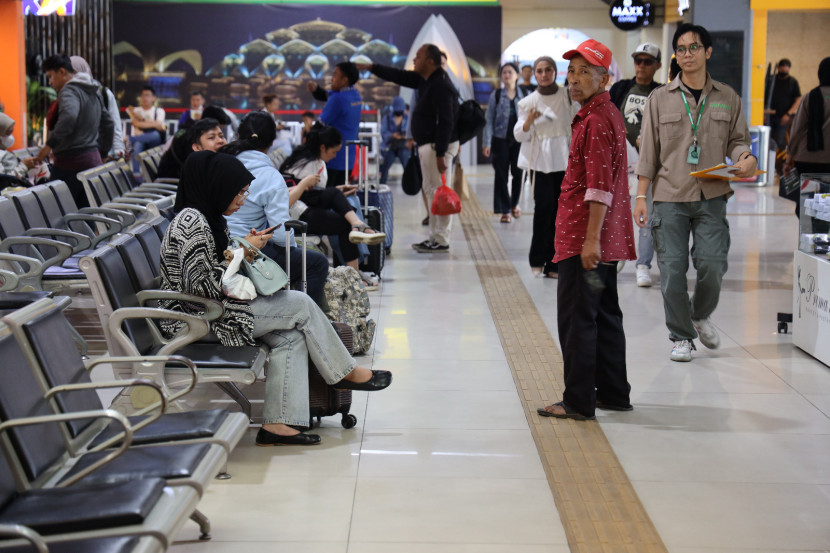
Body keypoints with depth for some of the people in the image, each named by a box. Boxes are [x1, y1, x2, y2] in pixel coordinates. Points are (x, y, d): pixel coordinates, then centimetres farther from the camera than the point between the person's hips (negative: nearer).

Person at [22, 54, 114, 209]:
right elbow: (107, 124, 26)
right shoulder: (94, 92, 18)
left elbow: (68, 117, -31)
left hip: (70, 161, -9)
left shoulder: (69, 91, -11)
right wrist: (103, 150, 31)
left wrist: (49, 145, -28)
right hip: (93, 159, 9)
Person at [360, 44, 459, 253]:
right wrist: (370, 67, 22)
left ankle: (441, 241, -6)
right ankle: (434, 237, 19)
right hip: (428, 144, 11)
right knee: (430, 190, 14)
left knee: (437, 191, -9)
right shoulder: (426, 80, 12)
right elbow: (399, 76, 23)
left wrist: (440, 154, -27)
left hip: (438, 146, -11)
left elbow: (446, 122, -24)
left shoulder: (440, 86, -19)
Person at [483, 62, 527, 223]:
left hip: (519, 139, 1)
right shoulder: (495, 95, 2)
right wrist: (486, 143, -5)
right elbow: (489, 120, 1)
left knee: (518, 172, 2)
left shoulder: (525, 95, 4)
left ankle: (514, 204, 27)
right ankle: (504, 210, 7)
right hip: (501, 139, -1)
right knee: (501, 174, 0)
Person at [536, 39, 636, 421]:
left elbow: (600, 187, -23)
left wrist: (591, 239, -25)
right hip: (604, 241, 10)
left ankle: (578, 401, -1)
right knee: (604, 315, 15)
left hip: (584, 240, -10)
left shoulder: (596, 120, -16)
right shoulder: (607, 114, 18)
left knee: (577, 318, -5)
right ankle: (613, 393, 22)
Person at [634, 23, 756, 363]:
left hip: (711, 197, 1)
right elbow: (648, 151, 6)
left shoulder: (727, 98, 10)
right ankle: (681, 337, 12)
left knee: (712, 264, -8)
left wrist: (746, 158, -9)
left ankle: (702, 315, 23)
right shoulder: (660, 99, 7)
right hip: (670, 197, 0)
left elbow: (738, 140, 15)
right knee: (672, 269, -3)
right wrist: (641, 196, 1)